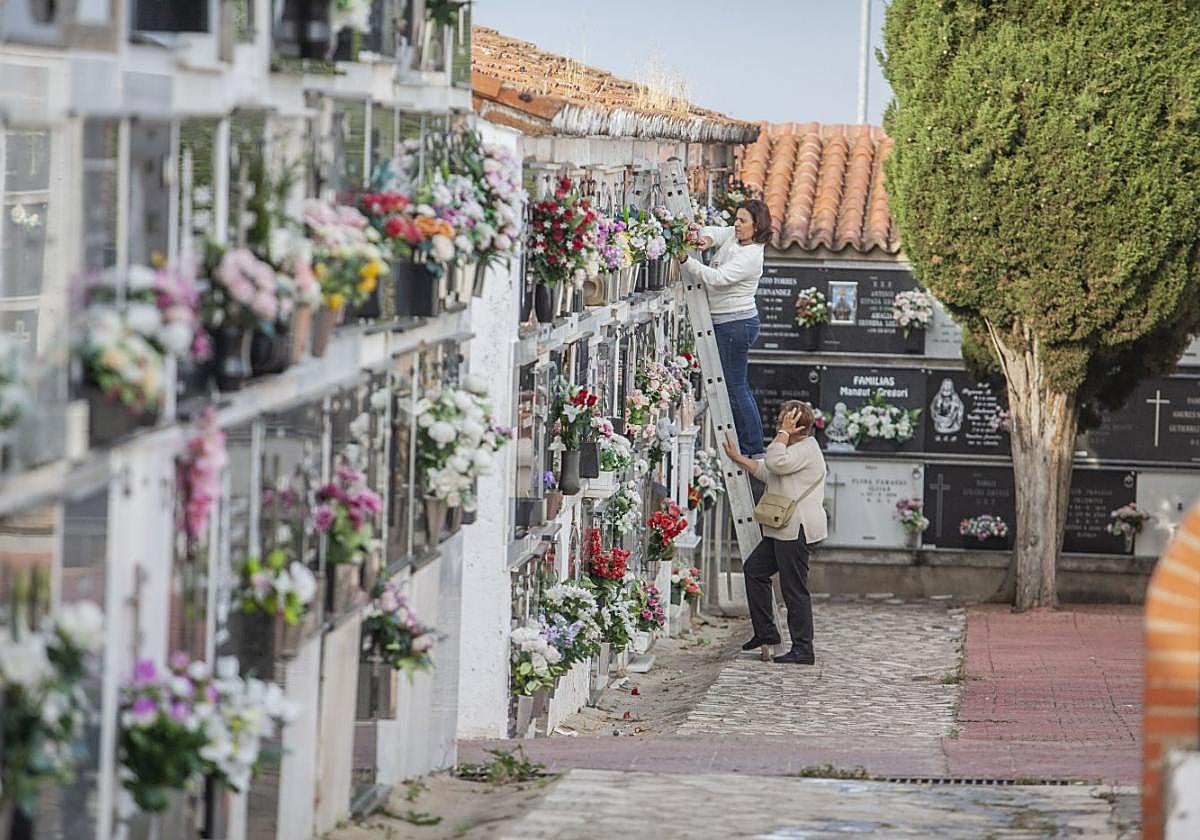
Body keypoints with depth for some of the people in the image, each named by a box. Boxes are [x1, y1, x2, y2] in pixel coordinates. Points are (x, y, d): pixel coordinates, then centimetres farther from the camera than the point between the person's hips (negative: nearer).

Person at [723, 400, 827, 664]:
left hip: (797, 529, -12)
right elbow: (765, 470, 29)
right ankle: (766, 632, 22)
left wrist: (784, 433, -17)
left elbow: (776, 463, -27)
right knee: (754, 569, 18)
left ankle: (803, 650, -6)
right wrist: (736, 457, 30)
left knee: (794, 588, -9)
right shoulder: (795, 448, 20)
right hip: (782, 530, 12)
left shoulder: (806, 449, -13)